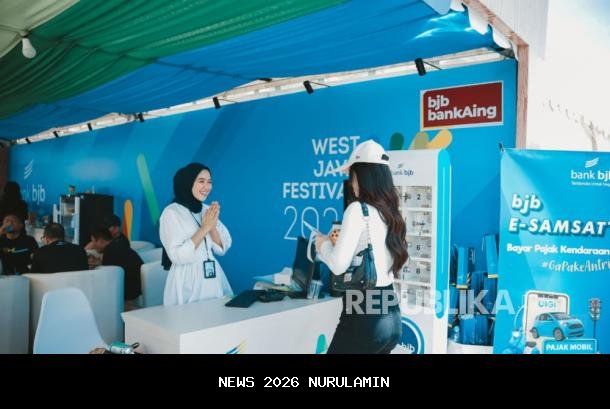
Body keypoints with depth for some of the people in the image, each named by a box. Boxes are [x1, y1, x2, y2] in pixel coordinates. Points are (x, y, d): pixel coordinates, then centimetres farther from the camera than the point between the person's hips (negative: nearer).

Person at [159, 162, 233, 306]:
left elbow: (222, 248, 6)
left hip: (212, 279, 5)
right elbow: (177, 256, -17)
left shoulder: (208, 210, 7)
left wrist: (213, 226, -11)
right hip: (188, 283, -5)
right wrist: (204, 228, -17)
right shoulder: (171, 212, -10)